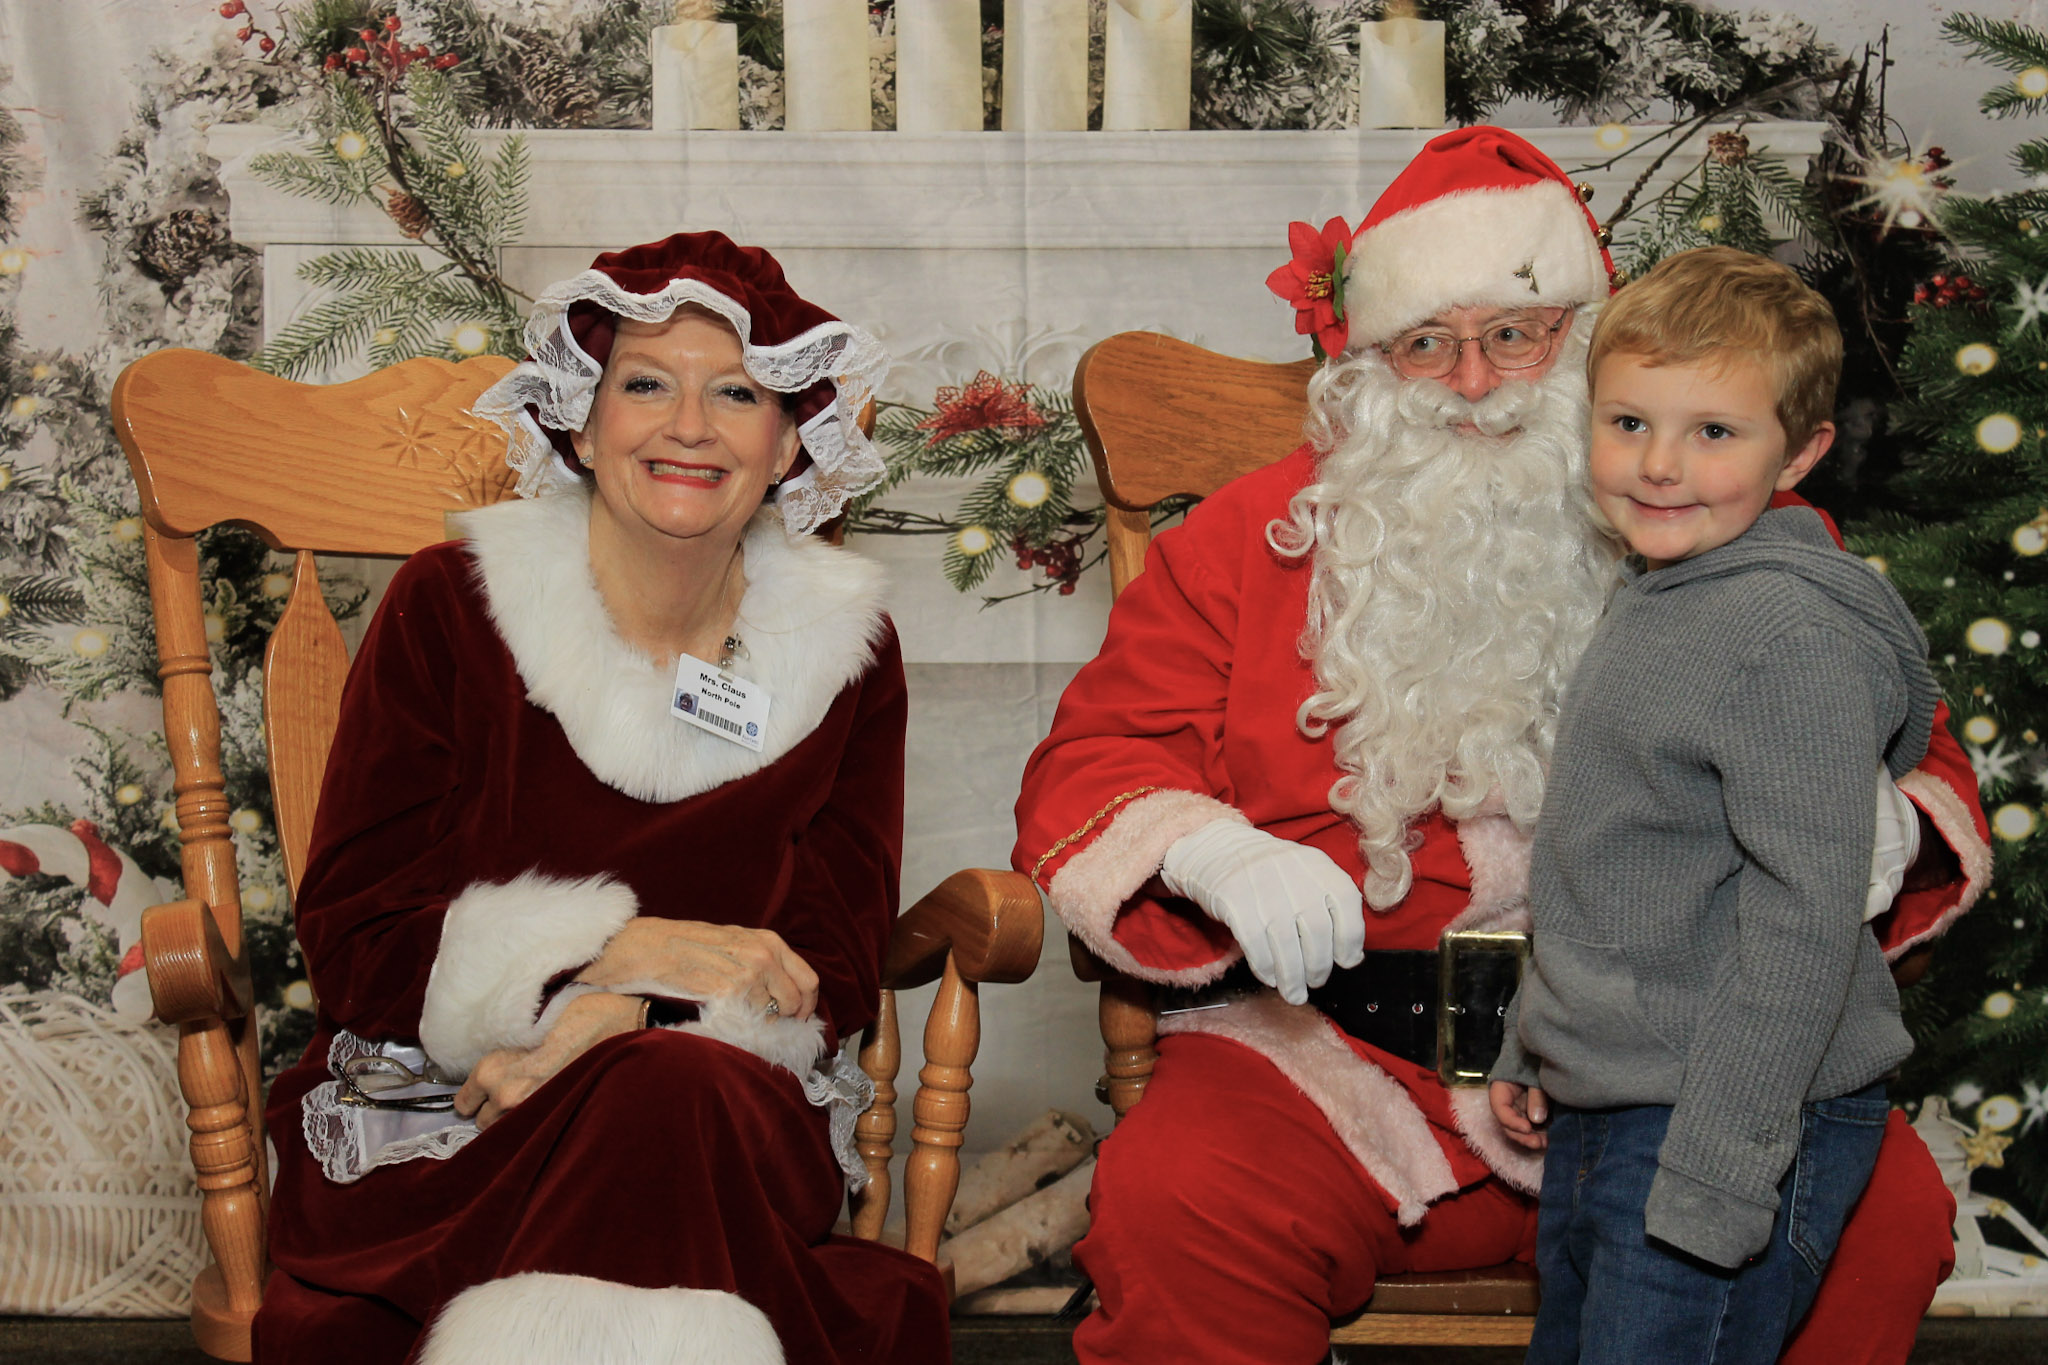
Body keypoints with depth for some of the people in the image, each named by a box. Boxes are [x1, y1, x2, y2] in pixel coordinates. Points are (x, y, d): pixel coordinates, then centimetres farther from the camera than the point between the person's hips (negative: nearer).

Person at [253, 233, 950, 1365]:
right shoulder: (448, 612, 1)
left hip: (725, 1111, 2)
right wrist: (627, 949, -16)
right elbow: (350, 939, -3)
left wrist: (623, 1015, -17)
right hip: (435, 1112, -2)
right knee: (659, 1101, -34)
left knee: (684, 1092, -34)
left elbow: (830, 972, 3)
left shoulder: (842, 648, 7)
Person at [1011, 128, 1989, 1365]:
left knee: (1888, 1213, -23)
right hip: (1342, 1054, -1)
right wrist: (1214, 855, -19)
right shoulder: (1253, 541, 8)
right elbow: (1091, 764, 4)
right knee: (1170, 1204, -30)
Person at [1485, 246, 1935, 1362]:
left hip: (1735, 1125, -9)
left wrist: (1714, 1175, -23)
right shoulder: (1646, 600, 10)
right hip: (1596, 1107, 9)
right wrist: (1531, 1048, 20)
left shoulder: (1796, 638, -19)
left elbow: (1804, 922, -23)